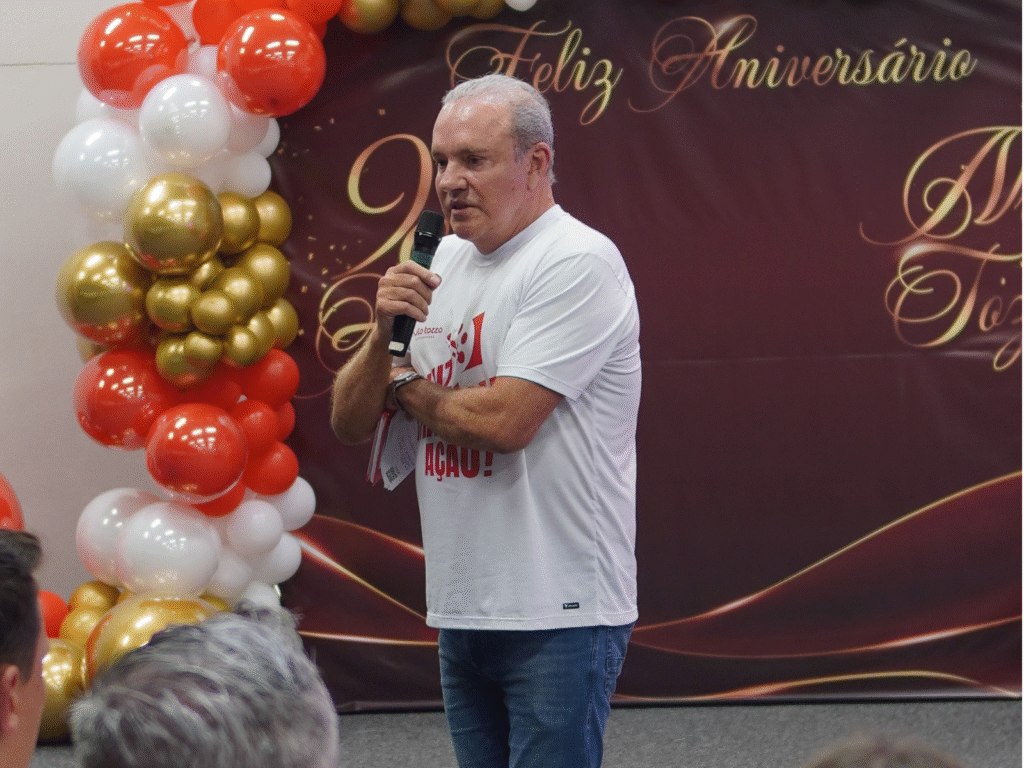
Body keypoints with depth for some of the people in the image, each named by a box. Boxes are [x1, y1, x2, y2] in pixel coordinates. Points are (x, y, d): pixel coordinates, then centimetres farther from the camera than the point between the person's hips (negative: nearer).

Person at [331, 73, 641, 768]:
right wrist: (384, 333, -7)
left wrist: (405, 386, -2)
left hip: (557, 613, -8)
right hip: (460, 607, 8)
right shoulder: (442, 263, 13)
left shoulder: (578, 261, -12)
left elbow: (504, 420, -22)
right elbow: (350, 424, 13)